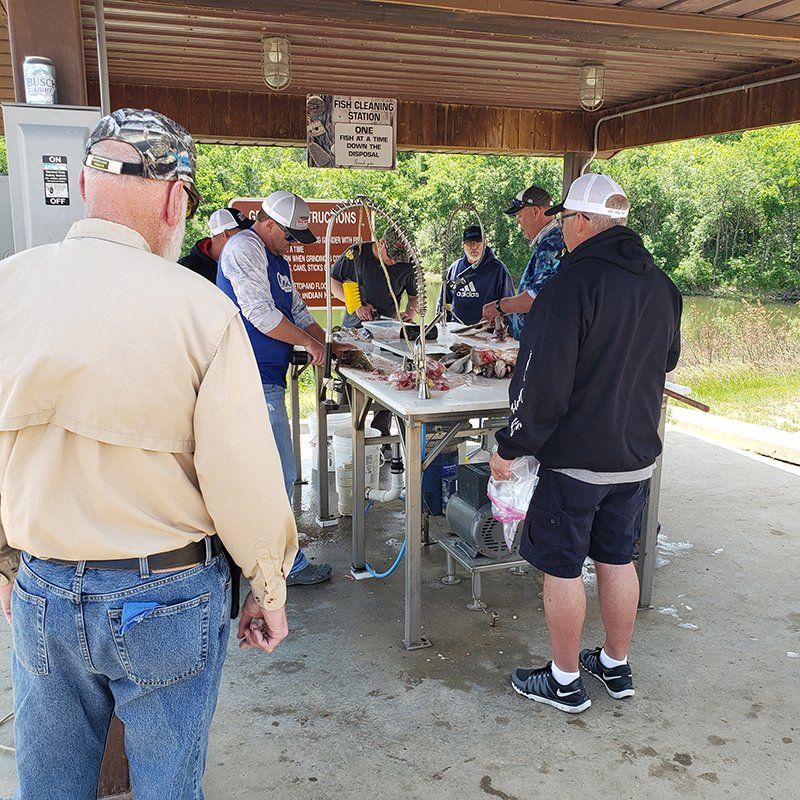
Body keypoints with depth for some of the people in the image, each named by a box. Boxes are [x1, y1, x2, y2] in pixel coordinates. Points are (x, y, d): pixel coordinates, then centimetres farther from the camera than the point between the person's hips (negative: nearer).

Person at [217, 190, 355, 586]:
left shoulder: (277, 258, 21)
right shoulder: (244, 249, -11)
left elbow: (297, 311, 27)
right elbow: (261, 315, -18)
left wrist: (330, 345, 15)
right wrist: (309, 343, -8)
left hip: (266, 378, 10)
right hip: (257, 380, -10)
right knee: (280, 475, -6)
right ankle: (287, 564, 3)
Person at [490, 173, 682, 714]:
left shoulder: (572, 284, -20)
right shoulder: (661, 284, 5)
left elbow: (542, 383, -22)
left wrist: (510, 448, -11)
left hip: (576, 457, -7)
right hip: (638, 452, 8)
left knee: (562, 567, 7)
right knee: (617, 559, 19)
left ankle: (565, 681, 22)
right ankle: (616, 667, 34)